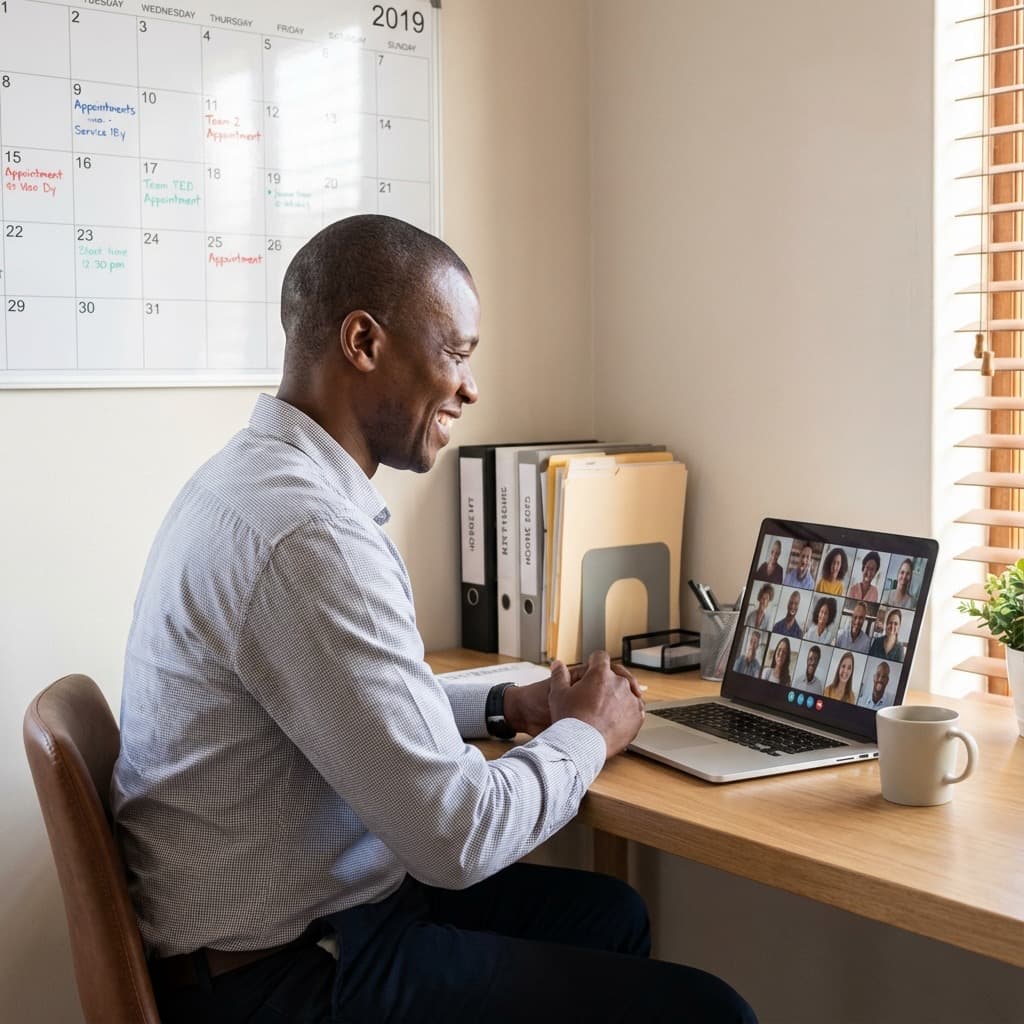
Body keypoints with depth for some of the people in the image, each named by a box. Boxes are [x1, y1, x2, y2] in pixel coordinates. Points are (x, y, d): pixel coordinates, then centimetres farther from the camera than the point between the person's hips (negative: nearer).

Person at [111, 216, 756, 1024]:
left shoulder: (258, 475, 5)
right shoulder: (308, 532, -27)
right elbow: (457, 832, -24)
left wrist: (507, 706, 9)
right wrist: (587, 733, -6)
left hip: (273, 916, 10)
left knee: (609, 913, 22)